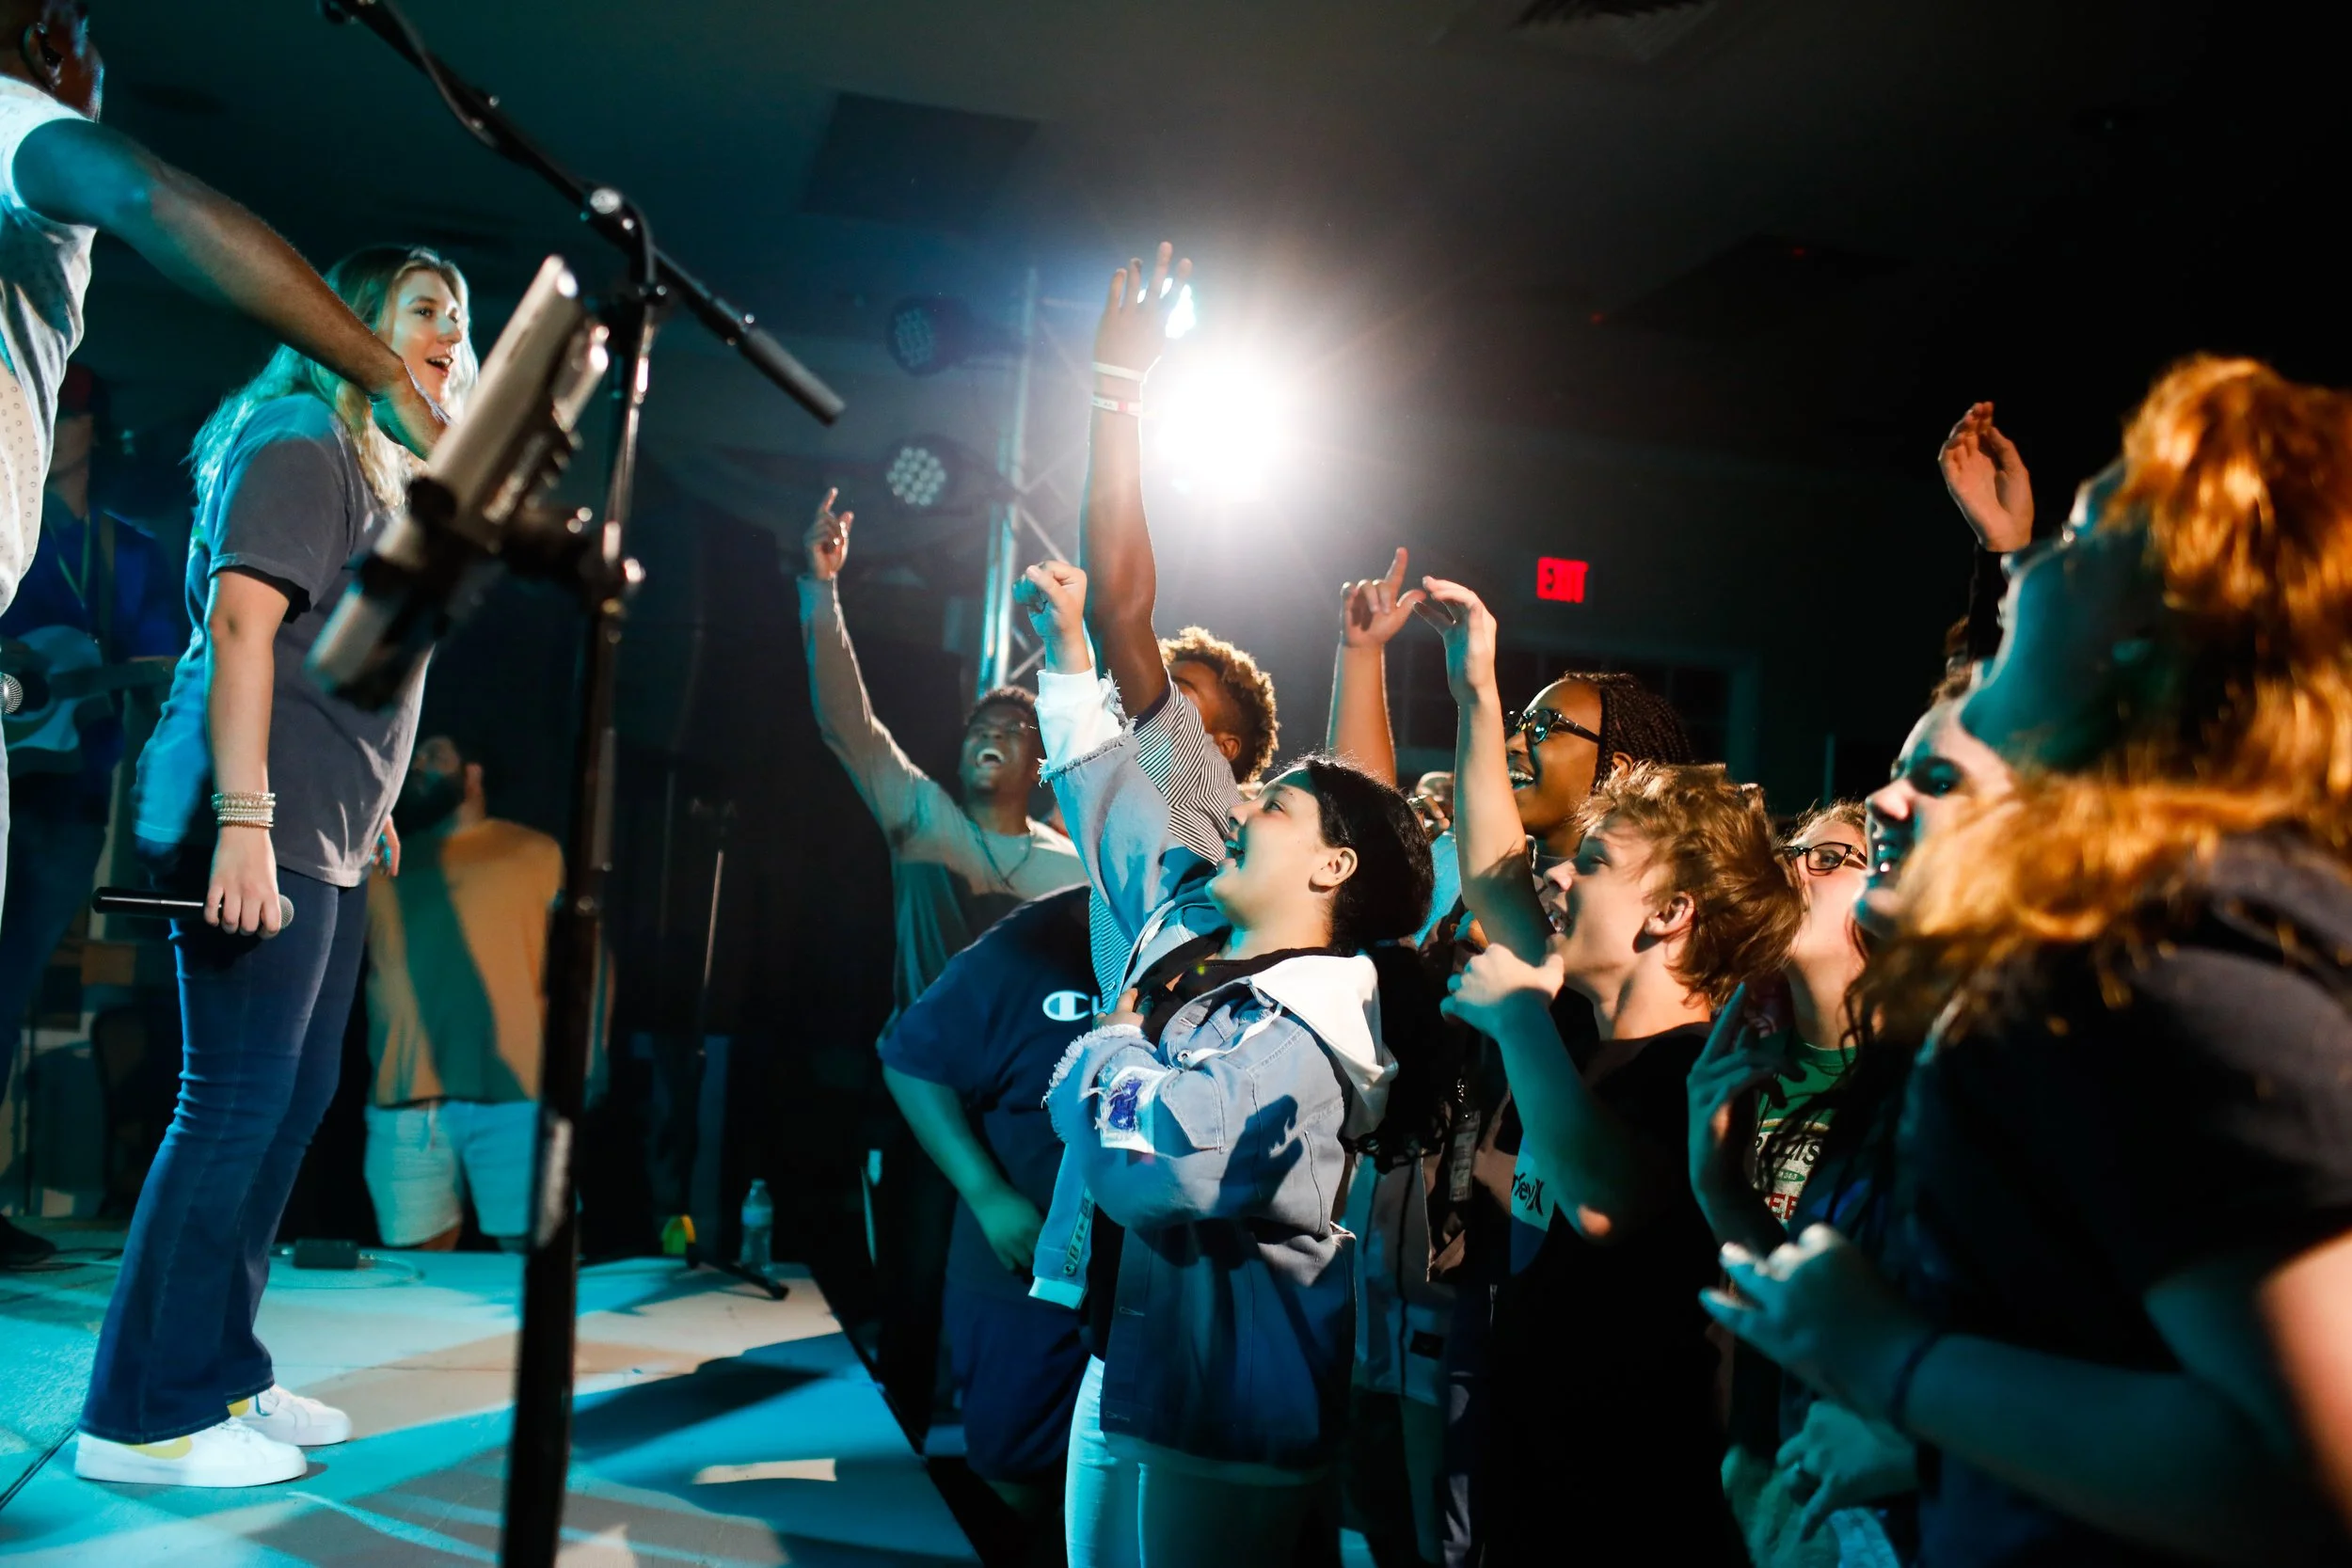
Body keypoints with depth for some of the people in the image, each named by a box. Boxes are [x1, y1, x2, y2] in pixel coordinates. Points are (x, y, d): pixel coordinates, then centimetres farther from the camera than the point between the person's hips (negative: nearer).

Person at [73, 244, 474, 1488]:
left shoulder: (384, 472, 21)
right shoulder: (300, 444, -8)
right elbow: (241, 623, -18)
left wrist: (374, 805, 21)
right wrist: (243, 821, -25)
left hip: (330, 840, 10)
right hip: (265, 828, -10)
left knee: (294, 1099, 12)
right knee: (234, 1101, -8)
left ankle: (219, 1374, 22)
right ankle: (147, 1414, 2)